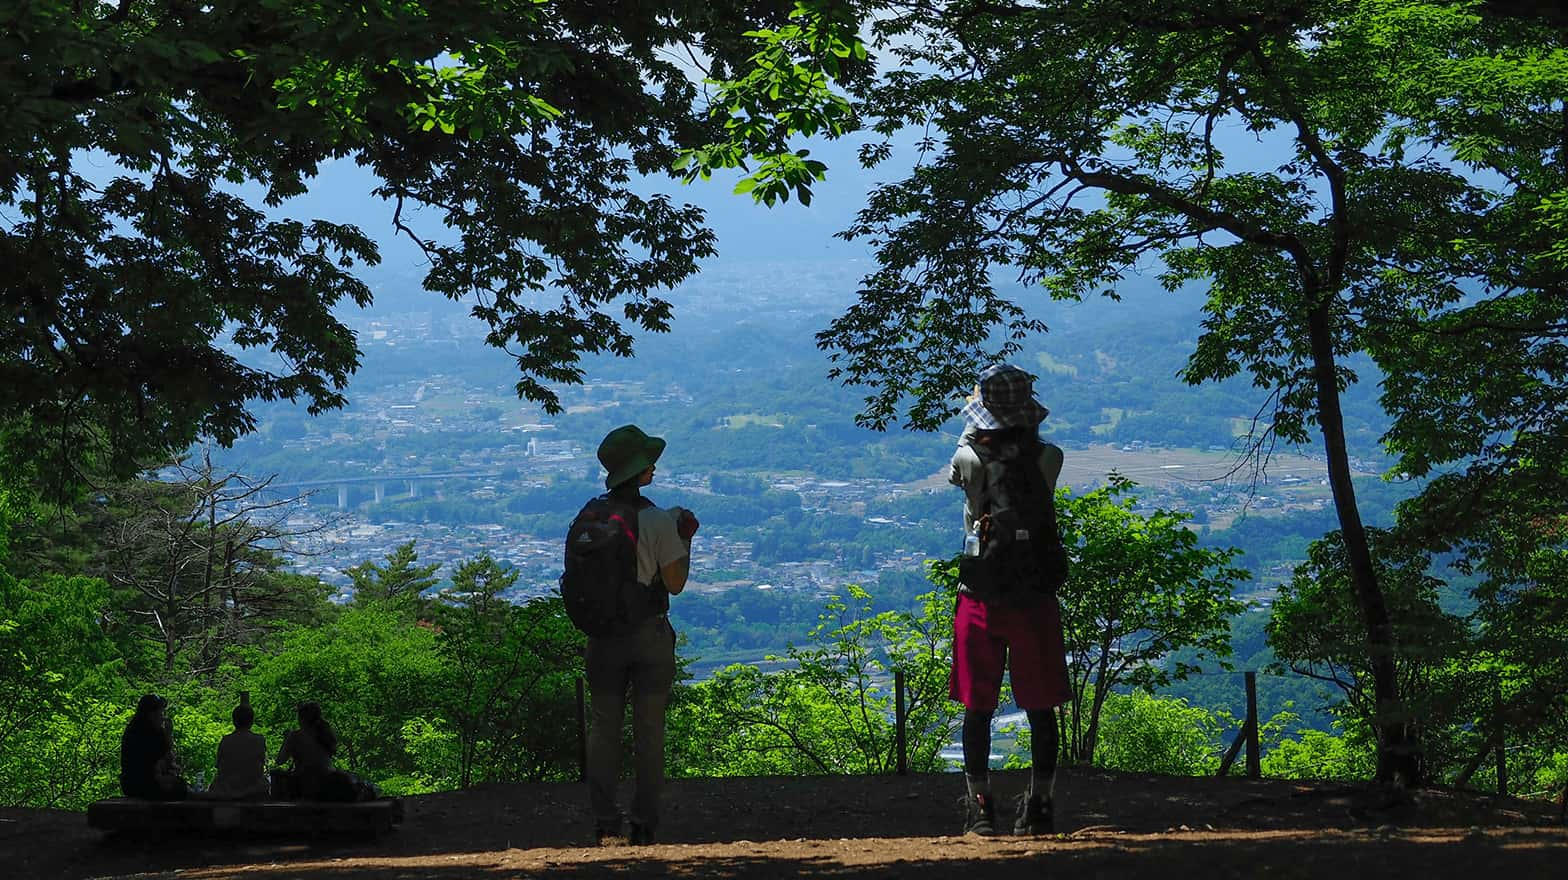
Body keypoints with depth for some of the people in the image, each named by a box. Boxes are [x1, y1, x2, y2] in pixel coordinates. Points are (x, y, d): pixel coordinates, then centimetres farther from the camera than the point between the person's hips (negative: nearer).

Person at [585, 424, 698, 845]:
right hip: (650, 635, -3)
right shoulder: (658, 521, -12)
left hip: (603, 634, 3)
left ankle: (604, 823, 8)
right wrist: (685, 540, 3)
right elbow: (675, 584, -10)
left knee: (604, 727, 8)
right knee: (649, 730, 4)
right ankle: (644, 824, 6)